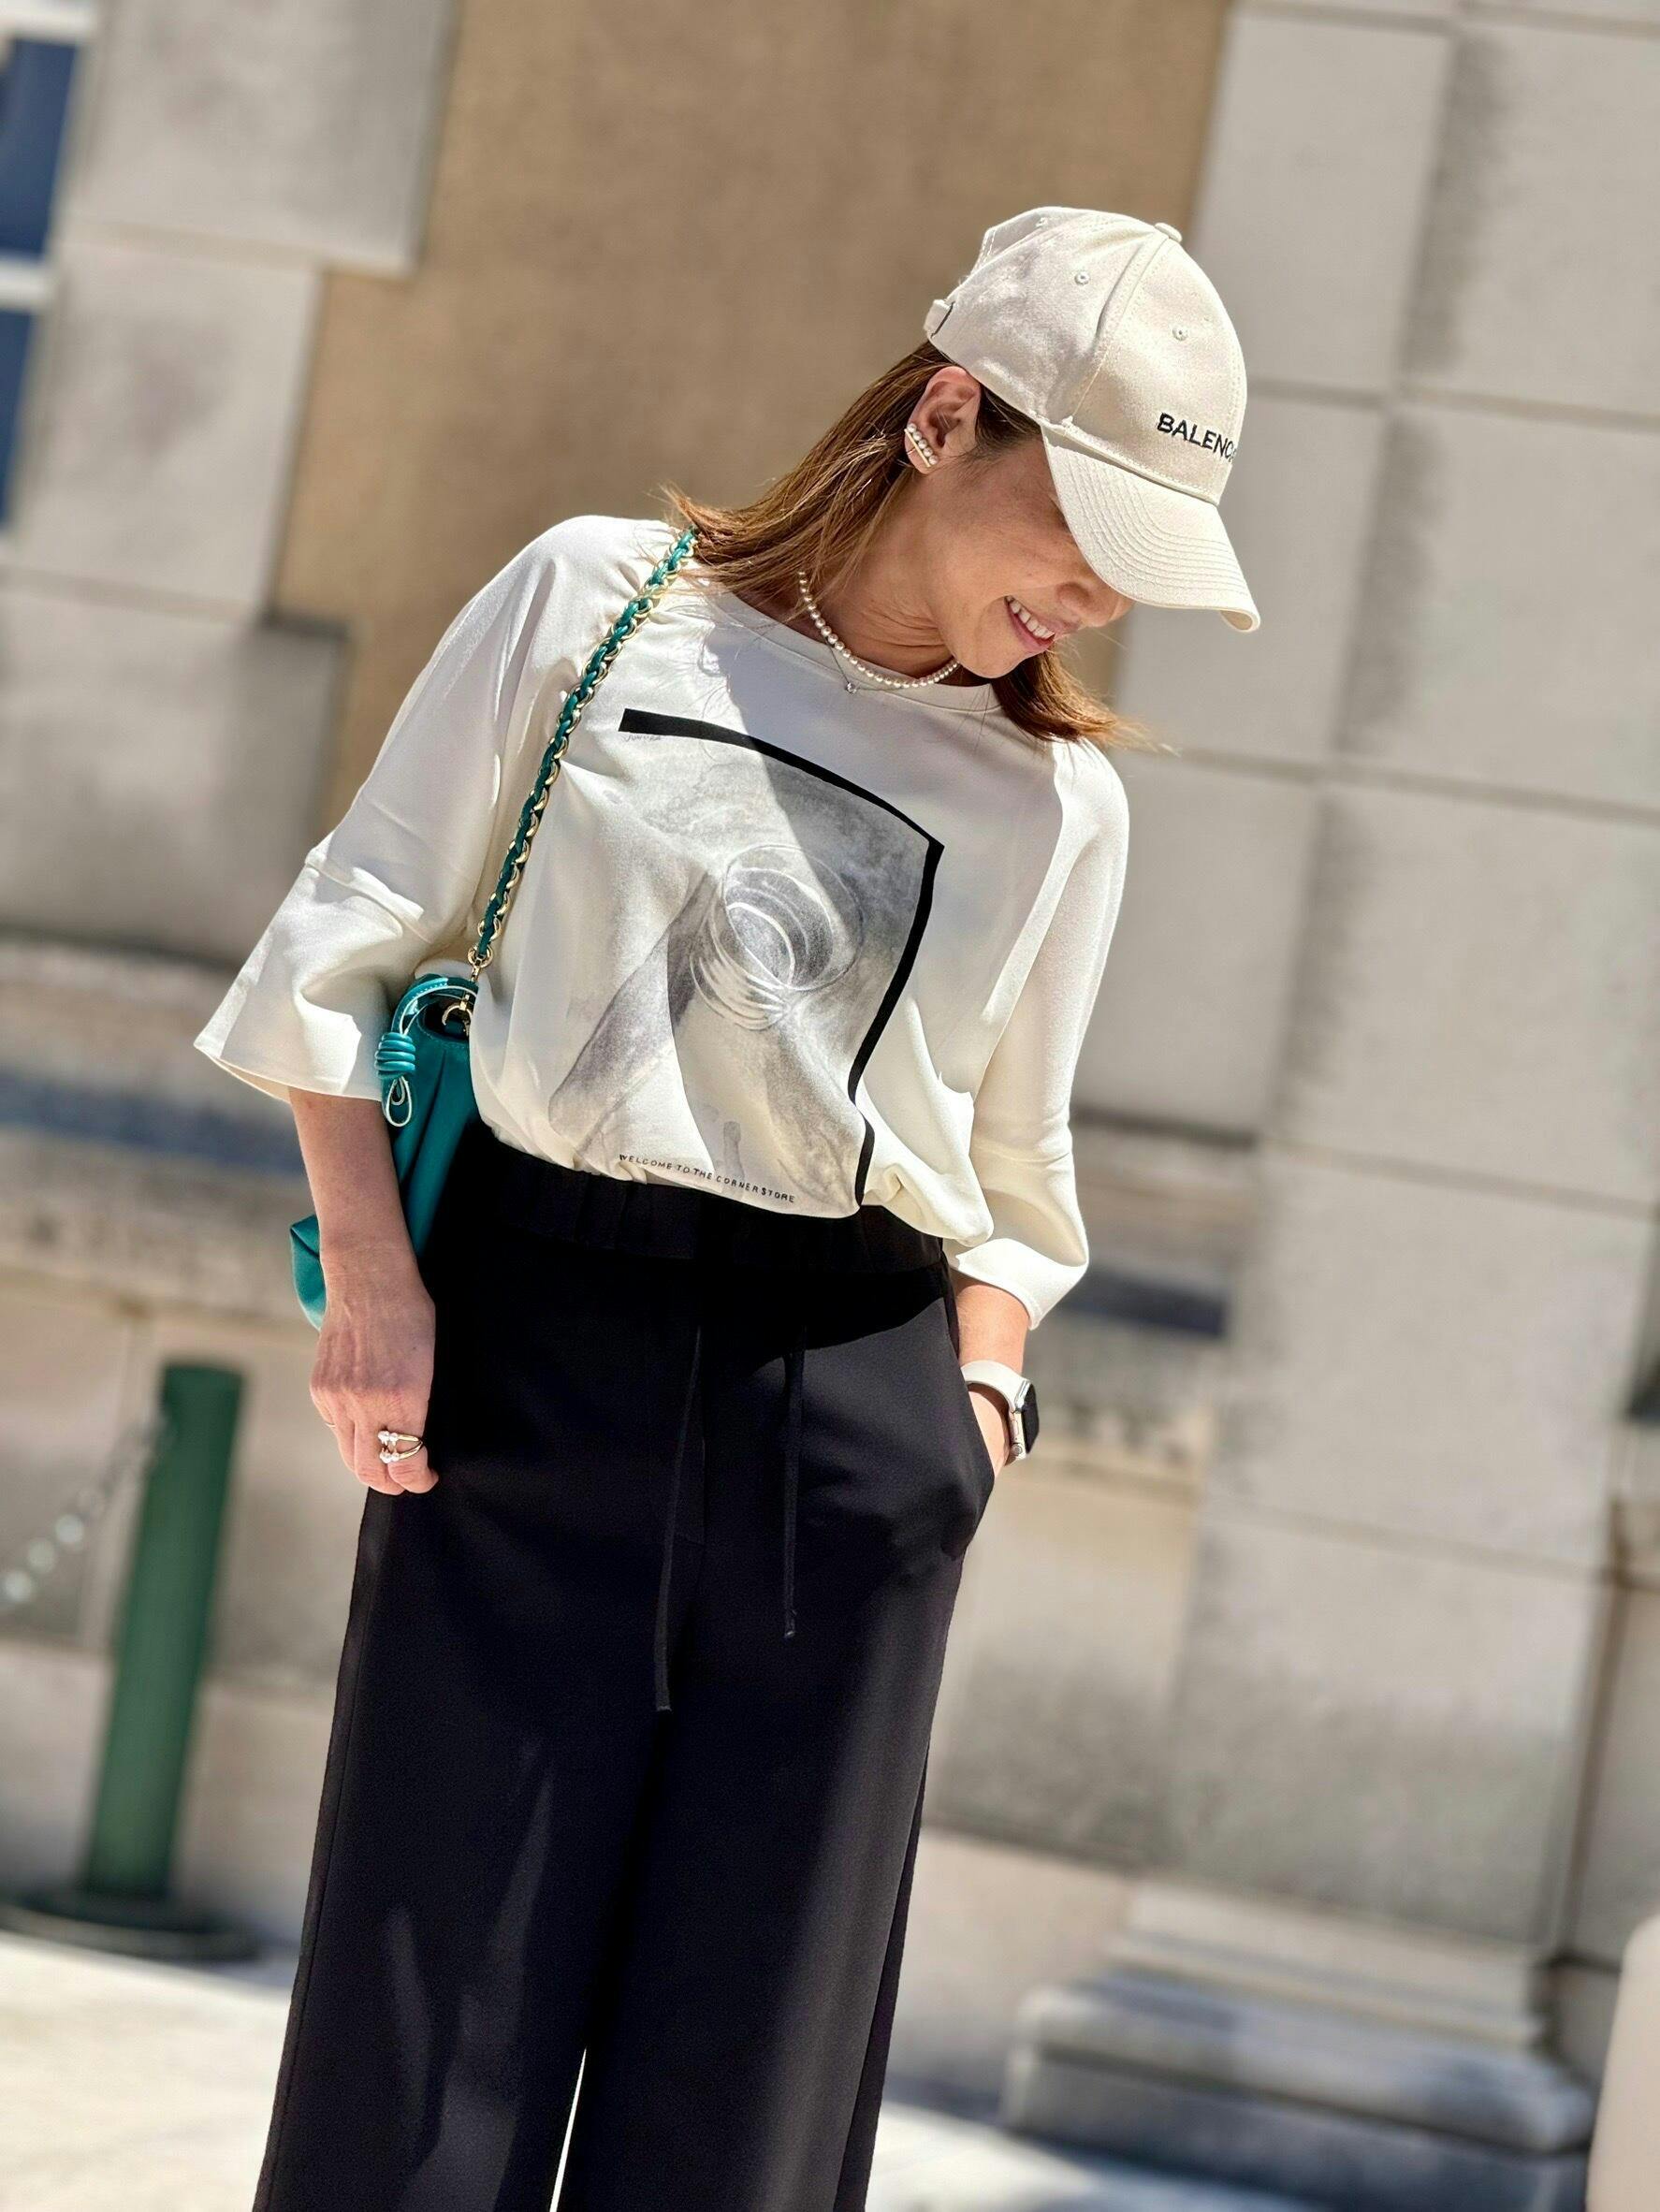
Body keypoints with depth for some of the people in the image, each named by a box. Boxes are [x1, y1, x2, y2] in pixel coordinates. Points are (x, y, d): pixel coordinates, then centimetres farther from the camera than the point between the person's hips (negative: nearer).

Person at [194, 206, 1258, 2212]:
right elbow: (354, 940, 5)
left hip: (848, 1423, 3)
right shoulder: (595, 600, 3)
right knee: (425, 2047, -3)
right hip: (524, 1353, -2)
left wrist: (981, 1380, 4)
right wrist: (372, 1273, -4)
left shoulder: (1058, 806, 11)